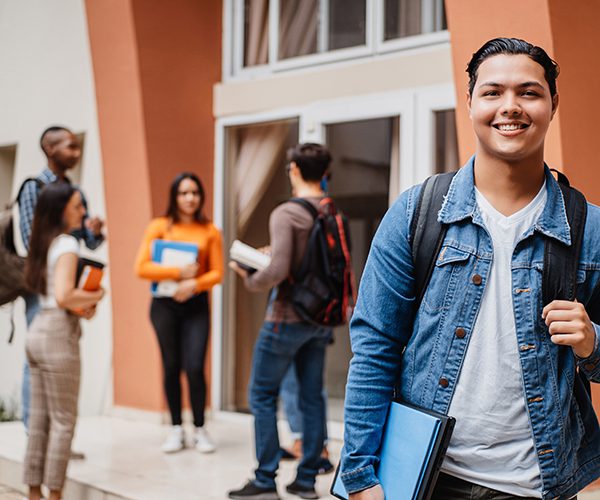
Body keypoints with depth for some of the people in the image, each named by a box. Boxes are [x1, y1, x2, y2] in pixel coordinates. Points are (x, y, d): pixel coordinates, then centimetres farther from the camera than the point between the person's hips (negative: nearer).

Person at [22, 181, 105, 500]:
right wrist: (96, 297, -8)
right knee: (63, 420, -1)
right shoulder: (66, 244, -13)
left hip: (38, 330, 8)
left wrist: (82, 306, 8)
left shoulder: (44, 242, 14)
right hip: (58, 334, -8)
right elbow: (64, 296, -24)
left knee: (39, 417, 12)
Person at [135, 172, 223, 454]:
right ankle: (176, 429, 19)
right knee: (171, 366, 6)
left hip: (196, 304, 0)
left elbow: (217, 272, 3)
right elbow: (142, 268, -7)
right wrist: (179, 273, -14)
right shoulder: (159, 227, 1)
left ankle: (200, 430, 8)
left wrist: (194, 284, -15)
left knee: (195, 367, -7)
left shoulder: (209, 232, 4)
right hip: (164, 304, 0)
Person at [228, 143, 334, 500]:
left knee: (263, 394, 5)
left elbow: (278, 271, -24)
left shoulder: (286, 214, -16)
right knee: (312, 396, 11)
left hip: (287, 318, -6)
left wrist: (250, 280, -6)